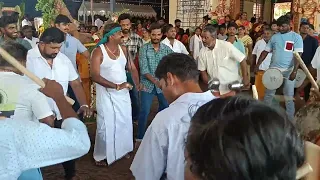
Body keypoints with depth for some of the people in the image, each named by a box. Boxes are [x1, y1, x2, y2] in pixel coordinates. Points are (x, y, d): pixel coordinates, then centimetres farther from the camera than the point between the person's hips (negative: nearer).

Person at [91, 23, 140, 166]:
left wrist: (138, 84, 5)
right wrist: (116, 86, -27)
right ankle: (101, 156, 21)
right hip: (106, 94, -5)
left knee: (125, 122, 14)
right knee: (106, 125, 3)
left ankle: (122, 150, 33)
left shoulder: (123, 49, 2)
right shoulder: (99, 51, -14)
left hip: (123, 93, 5)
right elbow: (95, 76, -23)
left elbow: (132, 68, 13)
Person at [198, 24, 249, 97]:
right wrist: (208, 84, -3)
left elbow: (242, 59, -13)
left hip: (231, 86, -3)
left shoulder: (226, 46, -18)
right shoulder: (202, 52, -6)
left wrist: (245, 78, -11)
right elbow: (202, 70, 5)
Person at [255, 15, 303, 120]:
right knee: (268, 93, 9)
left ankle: (290, 119, 16)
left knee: (289, 96, 4)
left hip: (288, 70, -3)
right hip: (274, 68, 3)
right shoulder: (274, 37, 8)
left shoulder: (296, 37, -2)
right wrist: (257, 65, 3)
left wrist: (294, 71, -20)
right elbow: (266, 52, 11)